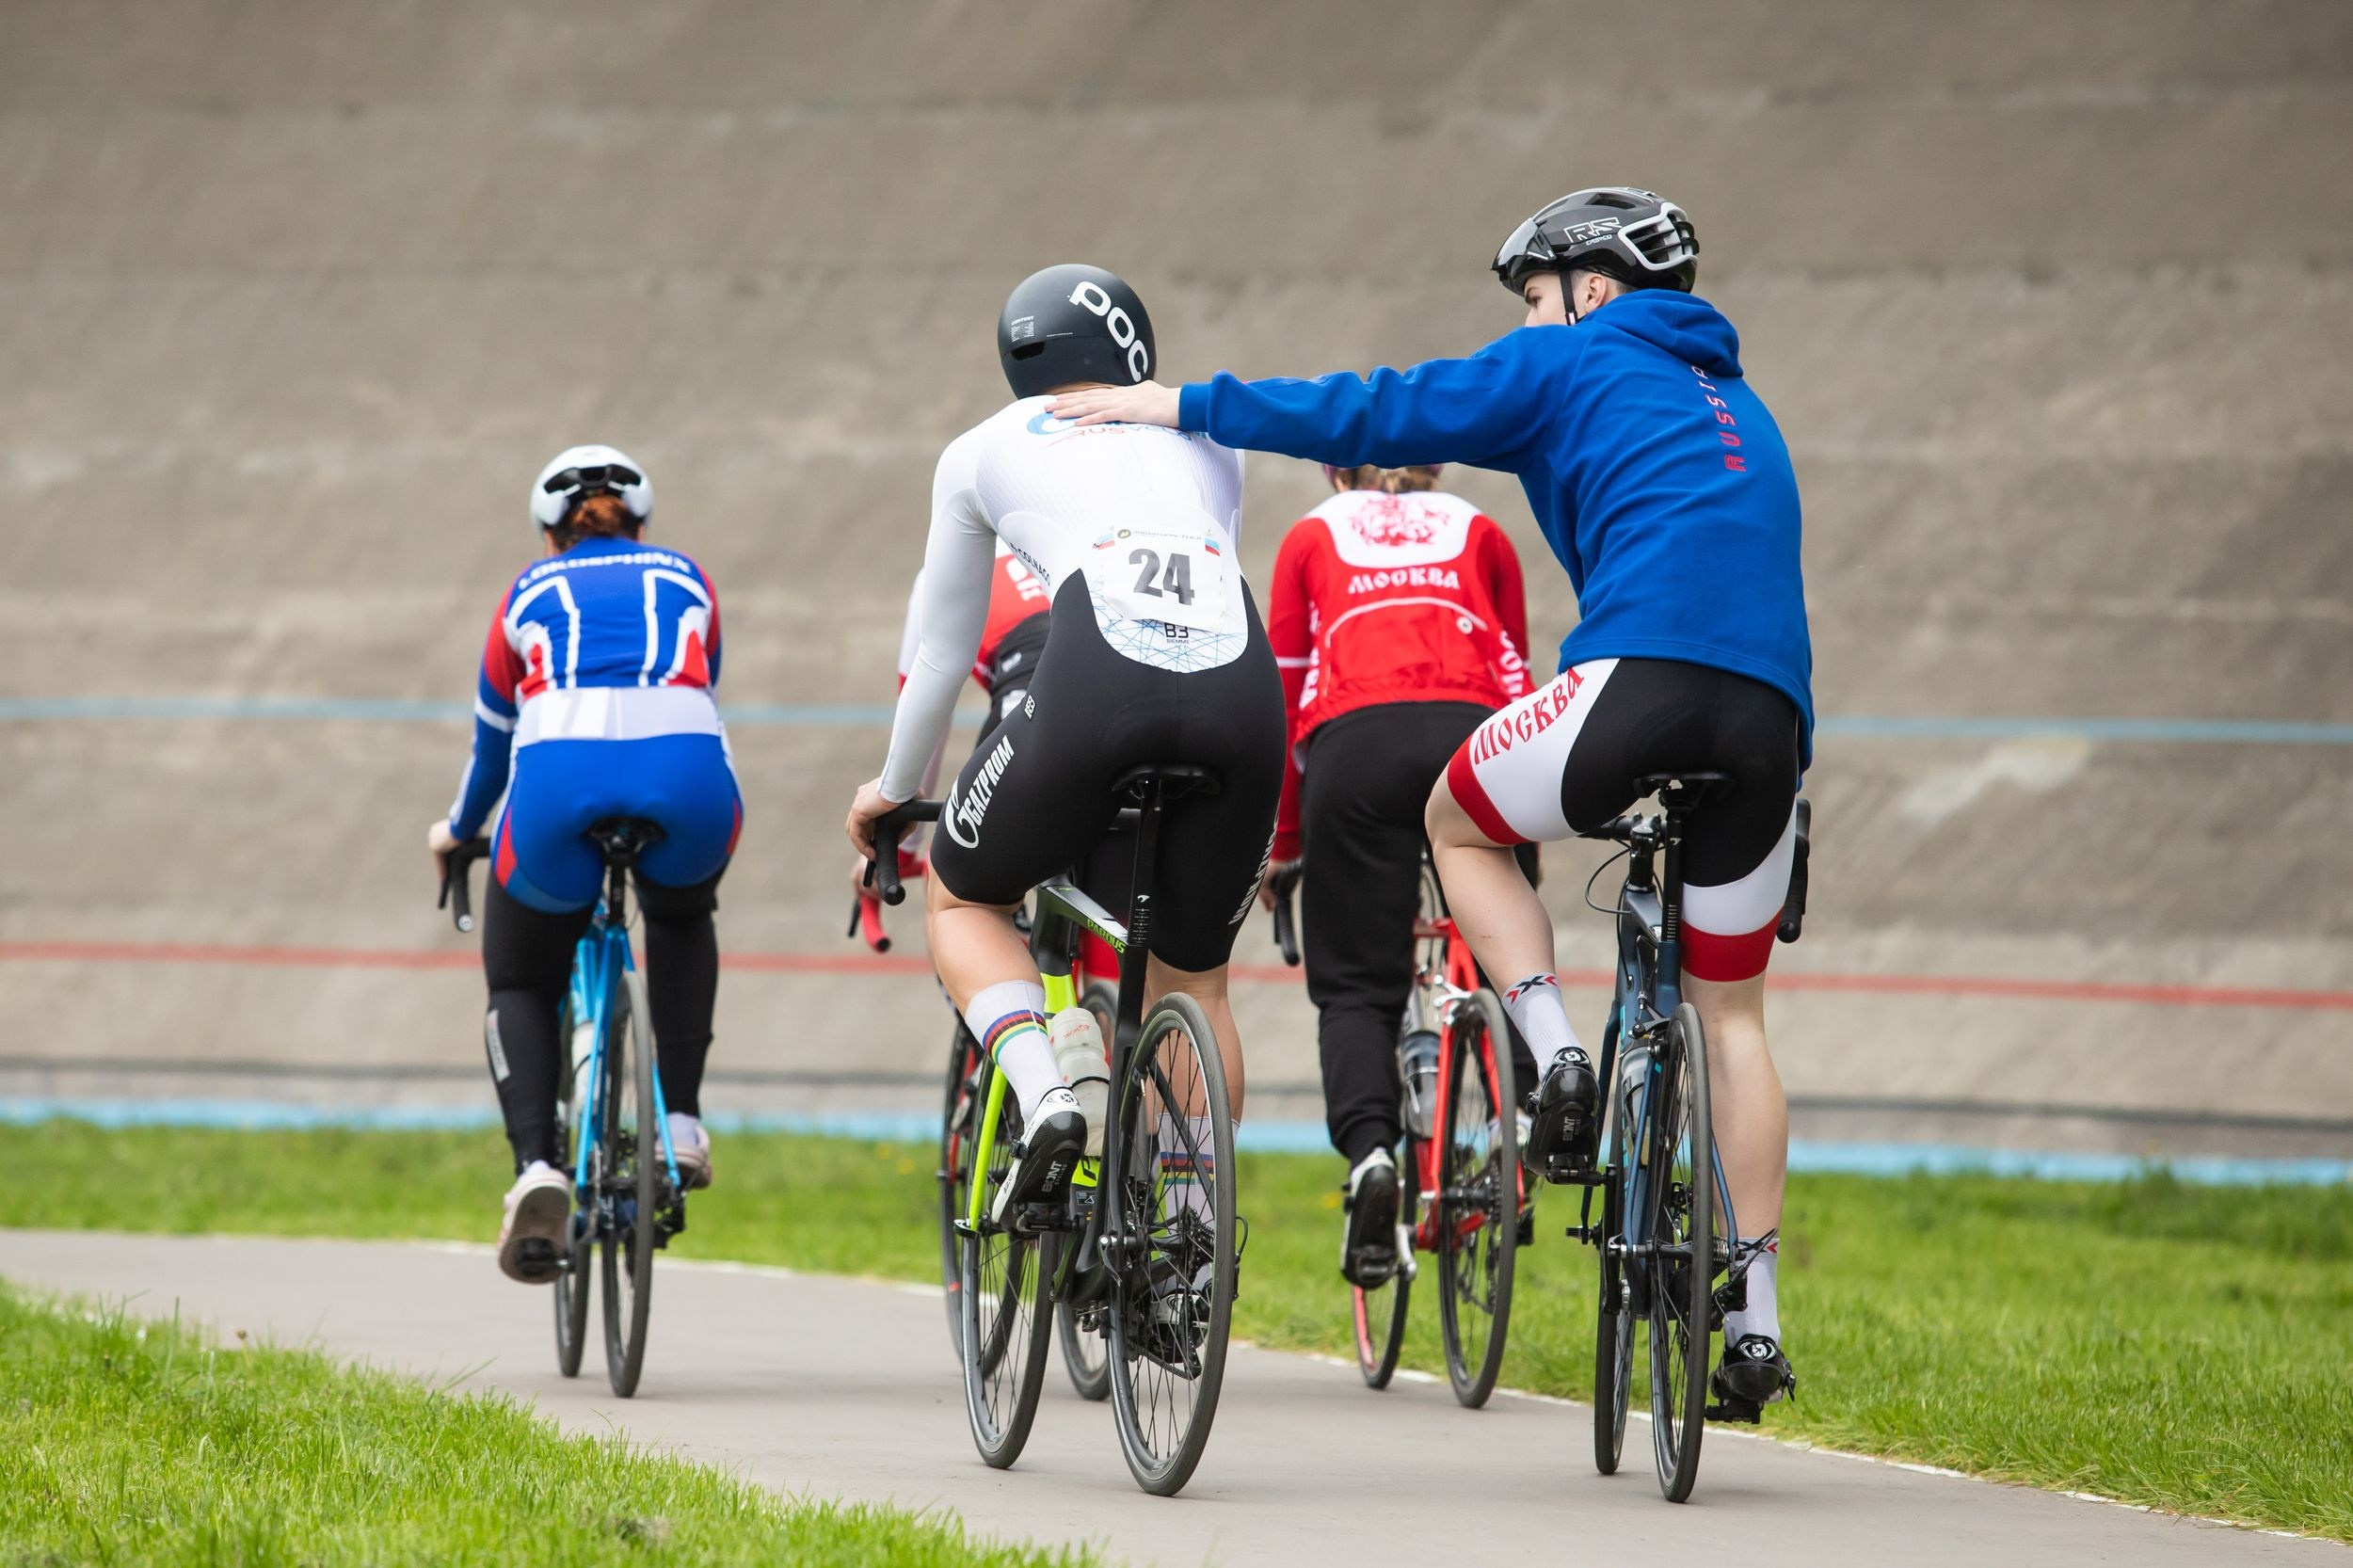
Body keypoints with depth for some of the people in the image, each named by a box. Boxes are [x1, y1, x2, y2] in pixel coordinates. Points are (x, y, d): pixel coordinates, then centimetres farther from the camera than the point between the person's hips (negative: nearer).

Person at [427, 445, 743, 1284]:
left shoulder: (531, 594, 30)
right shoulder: (686, 583, 31)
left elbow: (493, 742, 41)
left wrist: (457, 831, 60)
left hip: (559, 781, -1)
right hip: (687, 775, 1)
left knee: (520, 985, 23)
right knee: (681, 915, 37)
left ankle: (537, 1166, -3)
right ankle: (681, 1122, 23)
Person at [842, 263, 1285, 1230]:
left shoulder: (986, 452, 25)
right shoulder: (1204, 443, 32)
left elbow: (943, 650, 33)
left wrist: (894, 788, 50)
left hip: (1096, 688, -3)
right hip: (1244, 692, 3)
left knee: (962, 901, 23)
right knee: (1194, 979, 22)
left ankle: (1042, 1101, -1)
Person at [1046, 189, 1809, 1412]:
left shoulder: (1568, 366, 11)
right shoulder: (1737, 407, 32)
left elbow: (1386, 414, 6)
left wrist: (1185, 406, 10)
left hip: (1643, 677, -6)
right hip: (1772, 715, 6)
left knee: (1458, 818, 23)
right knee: (1730, 1010, 17)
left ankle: (1557, 1057, 1)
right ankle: (1755, 1316, 11)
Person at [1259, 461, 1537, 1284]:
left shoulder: (1311, 537, 26)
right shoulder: (1479, 533, 28)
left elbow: (1284, 701, 25)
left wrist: (1283, 846, 31)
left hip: (1355, 745, -1)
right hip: (1472, 738, 1)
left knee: (1355, 985, 2)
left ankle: (1368, 1150, -21)